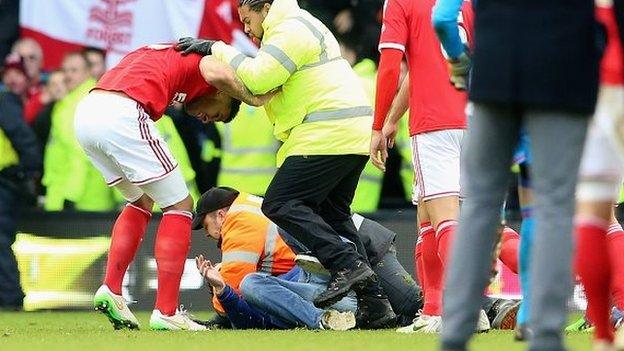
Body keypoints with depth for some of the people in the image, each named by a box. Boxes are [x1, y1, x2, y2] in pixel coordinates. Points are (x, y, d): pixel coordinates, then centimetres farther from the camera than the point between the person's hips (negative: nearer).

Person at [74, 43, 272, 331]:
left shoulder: (162, 53, 35)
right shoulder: (201, 57, 10)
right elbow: (218, 74, -12)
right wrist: (252, 98, 3)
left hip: (84, 113, 8)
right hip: (122, 116, -8)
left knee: (141, 202, 27)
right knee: (180, 206, 5)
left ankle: (111, 289, 15)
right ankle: (166, 312, 0)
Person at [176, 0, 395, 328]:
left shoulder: (291, 30, -8)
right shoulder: (299, 27, 27)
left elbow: (257, 78, -18)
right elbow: (264, 86, 24)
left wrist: (217, 49, -8)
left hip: (329, 134, -11)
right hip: (354, 132, 11)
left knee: (280, 204, -10)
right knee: (332, 213, 15)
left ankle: (347, 264, -19)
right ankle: (373, 301, 9)